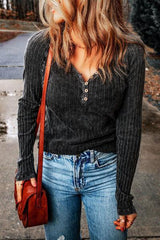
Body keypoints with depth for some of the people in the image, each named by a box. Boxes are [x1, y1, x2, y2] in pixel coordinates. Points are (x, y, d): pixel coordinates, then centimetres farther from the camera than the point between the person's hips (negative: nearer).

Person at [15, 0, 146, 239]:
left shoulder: (130, 52, -14)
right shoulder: (41, 45, -10)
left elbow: (129, 127, -10)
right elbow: (28, 107, 3)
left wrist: (124, 195, -6)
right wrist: (25, 165, 1)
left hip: (107, 171, -1)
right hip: (55, 169, 2)